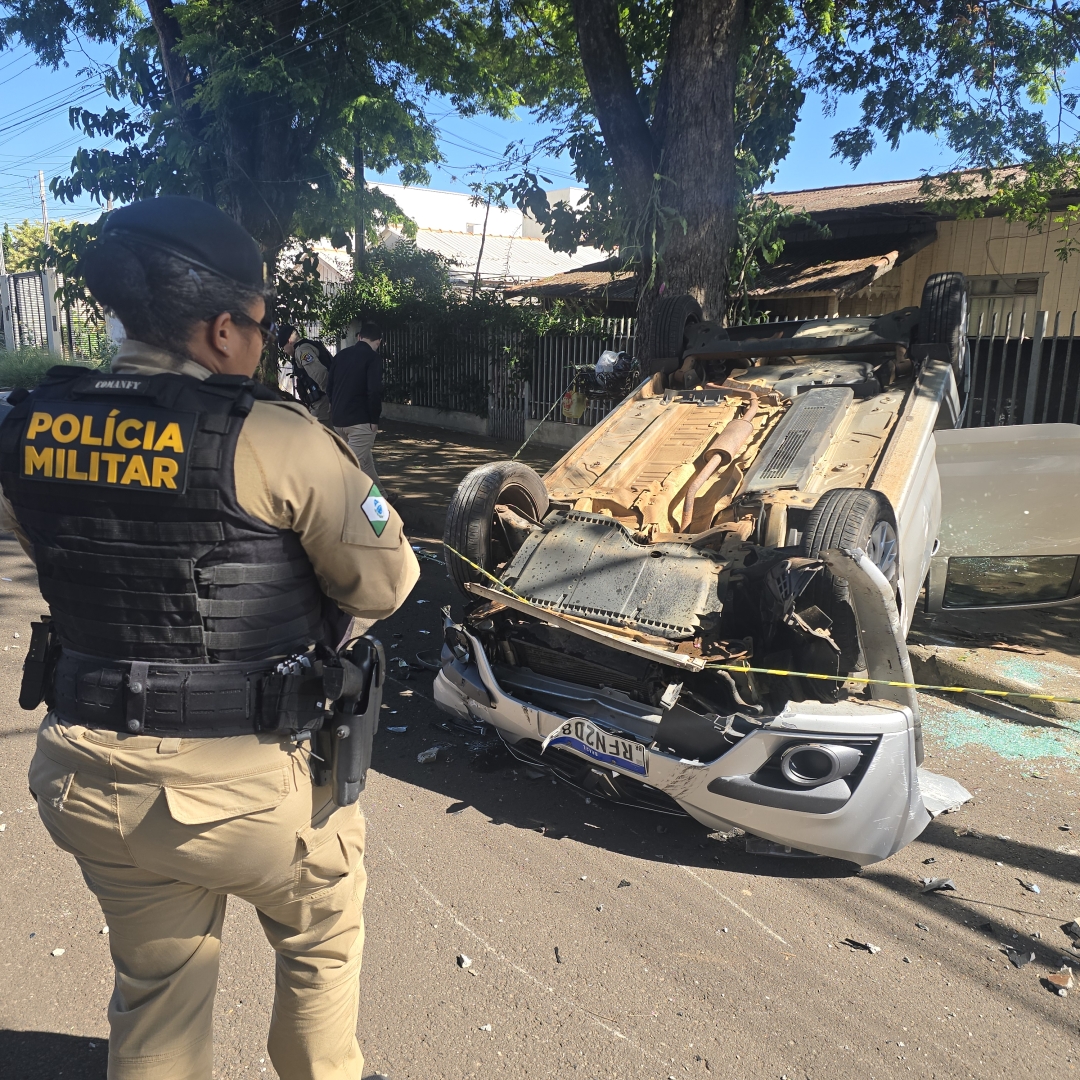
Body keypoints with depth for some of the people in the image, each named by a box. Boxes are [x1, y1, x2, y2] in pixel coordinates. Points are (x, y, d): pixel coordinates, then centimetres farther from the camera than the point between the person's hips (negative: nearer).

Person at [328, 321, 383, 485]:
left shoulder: (341, 355, 13)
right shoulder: (373, 358, -8)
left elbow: (330, 385, 16)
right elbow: (375, 391, -18)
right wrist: (375, 419, -9)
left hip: (338, 419, 7)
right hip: (361, 420, -7)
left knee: (366, 461, 21)